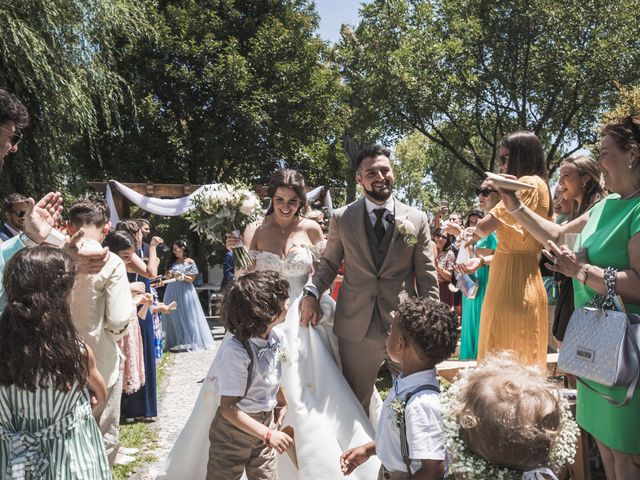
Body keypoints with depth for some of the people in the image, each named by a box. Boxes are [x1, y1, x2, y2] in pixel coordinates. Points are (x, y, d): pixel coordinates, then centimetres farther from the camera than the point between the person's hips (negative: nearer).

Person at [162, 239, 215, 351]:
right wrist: (168, 274, -4)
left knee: (186, 316, -1)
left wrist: (182, 276, -19)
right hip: (172, 291, 5)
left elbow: (191, 279, -4)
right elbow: (167, 276, 18)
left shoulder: (190, 262, -2)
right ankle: (176, 342, 10)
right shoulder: (173, 262, 10)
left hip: (184, 291, -4)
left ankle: (190, 341, 7)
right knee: (174, 316, 4)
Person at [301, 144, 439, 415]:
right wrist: (312, 293, -6)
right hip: (356, 328, 1)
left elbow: (427, 276, 2)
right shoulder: (341, 219, 2)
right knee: (355, 403, 14)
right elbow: (329, 262, 11)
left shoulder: (417, 220, 1)